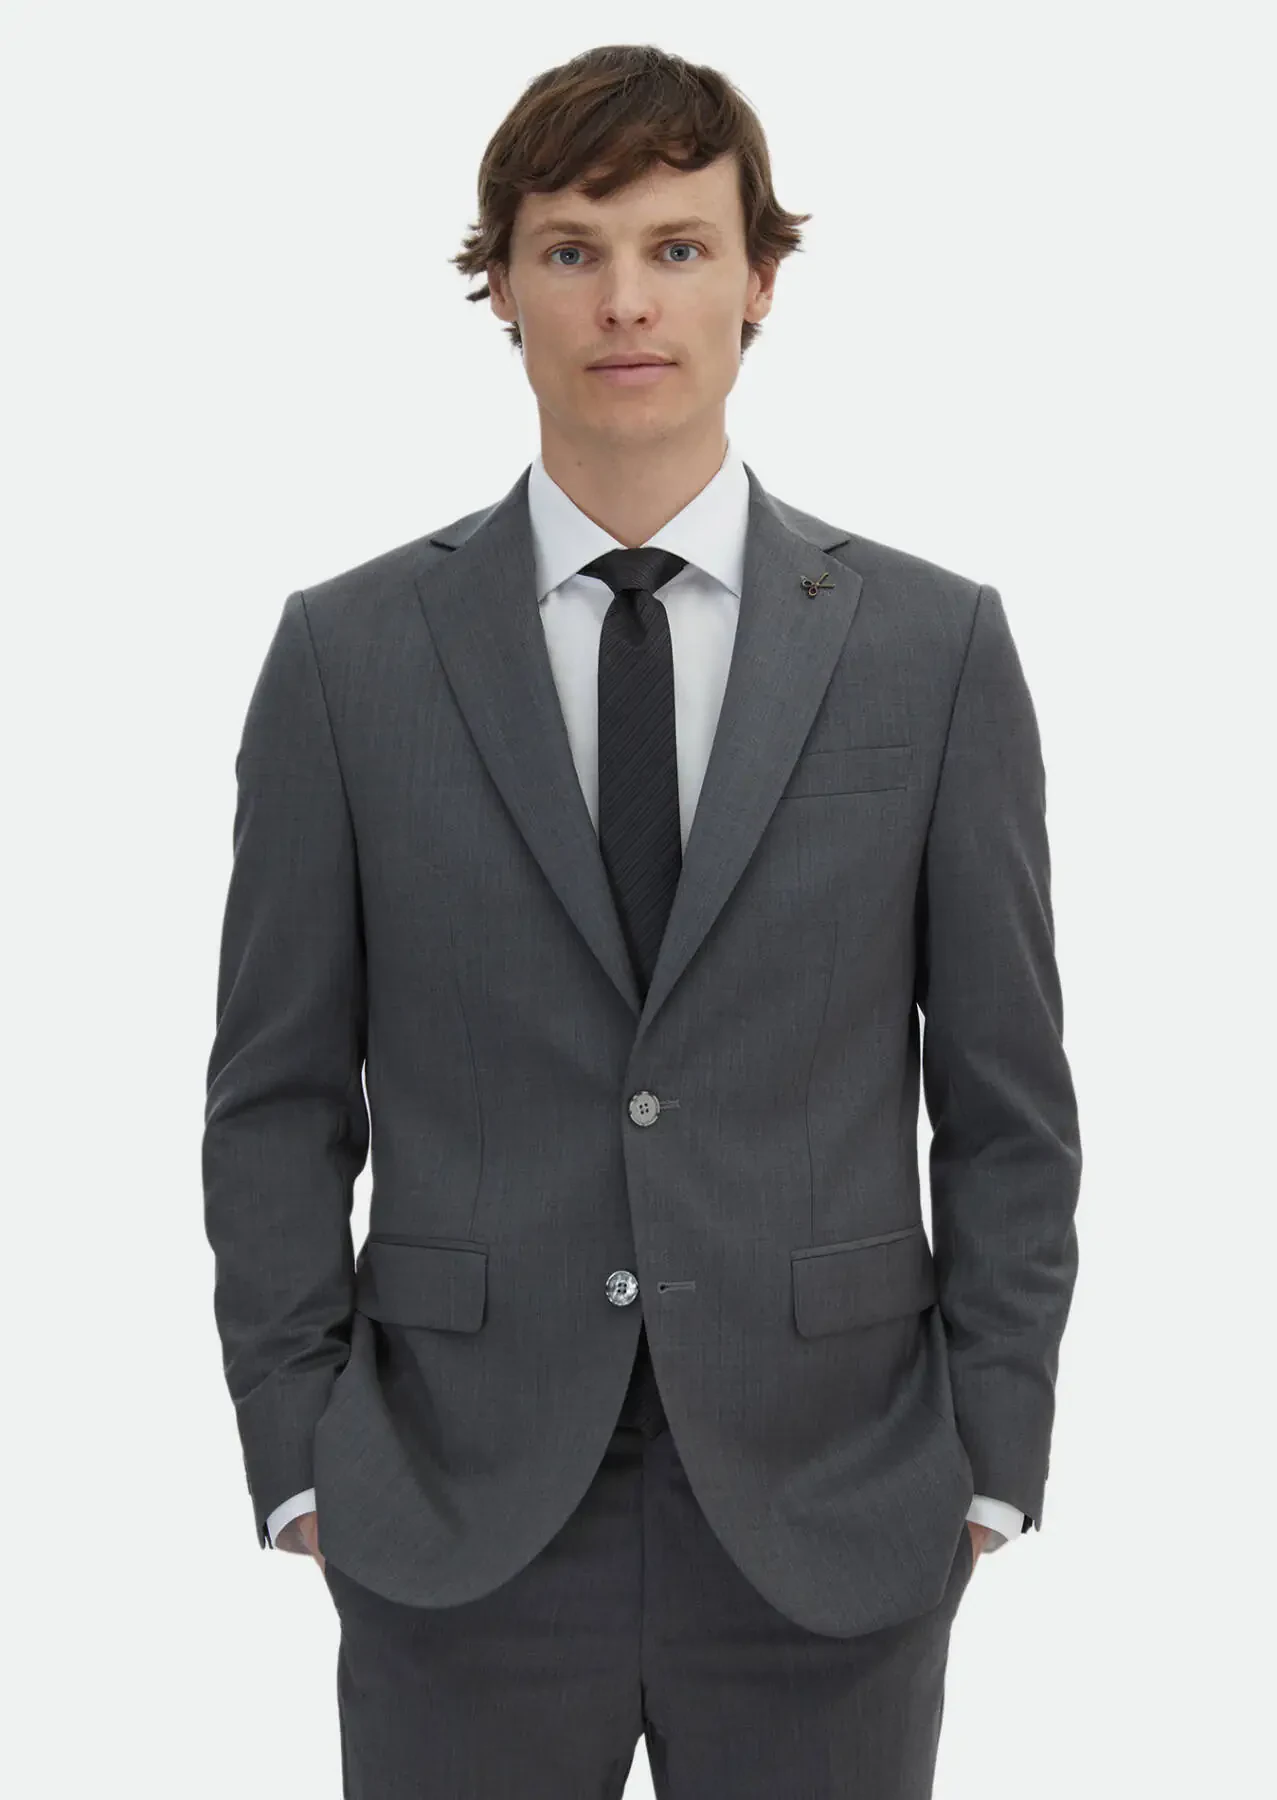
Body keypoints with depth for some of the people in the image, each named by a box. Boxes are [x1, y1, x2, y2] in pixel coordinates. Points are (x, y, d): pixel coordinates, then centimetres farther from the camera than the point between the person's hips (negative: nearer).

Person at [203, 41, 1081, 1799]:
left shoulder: (934, 646, 0)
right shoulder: (349, 652, 0)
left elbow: (1007, 1100, 2)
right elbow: (277, 1099, 2)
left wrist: (990, 1462, -1)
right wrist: (300, 1459, -2)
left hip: (829, 1520, 0)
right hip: (459, 1521, 0)